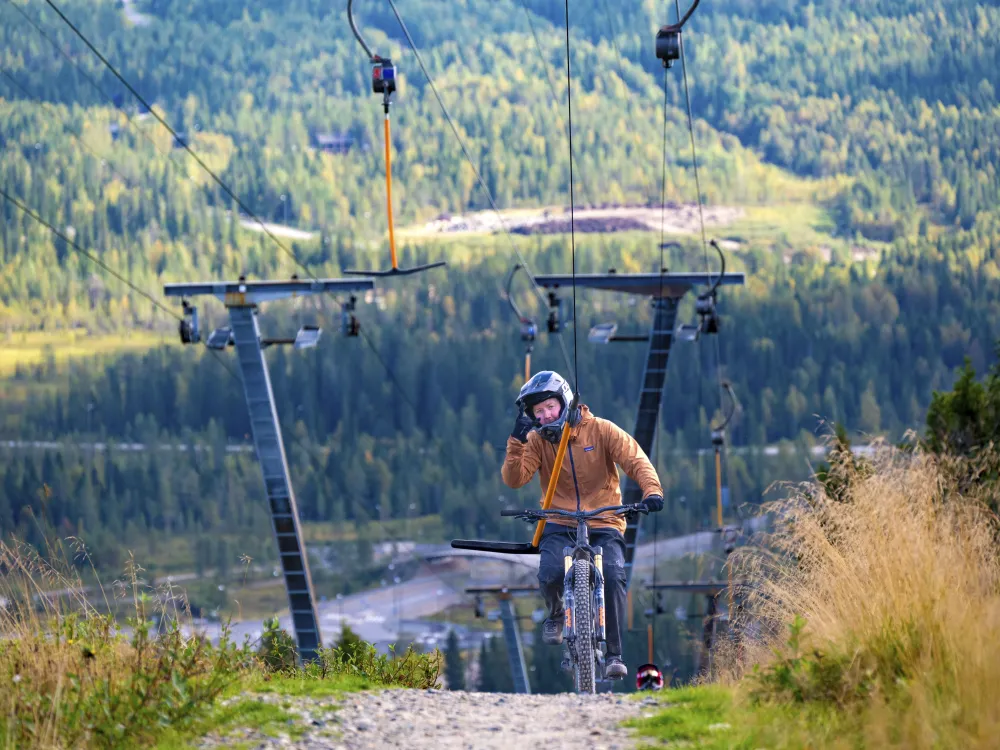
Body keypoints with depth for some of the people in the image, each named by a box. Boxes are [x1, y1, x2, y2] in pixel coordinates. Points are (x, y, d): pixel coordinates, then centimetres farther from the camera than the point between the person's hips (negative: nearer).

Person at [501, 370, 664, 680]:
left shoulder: (600, 430, -3)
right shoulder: (536, 440, 2)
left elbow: (636, 460, -11)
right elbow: (514, 480, -9)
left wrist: (652, 490, -30)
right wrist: (516, 443, -23)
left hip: (604, 524, -1)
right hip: (560, 525, 1)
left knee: (613, 576, -26)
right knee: (550, 575, -27)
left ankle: (615, 654, -15)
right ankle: (556, 613, 10)